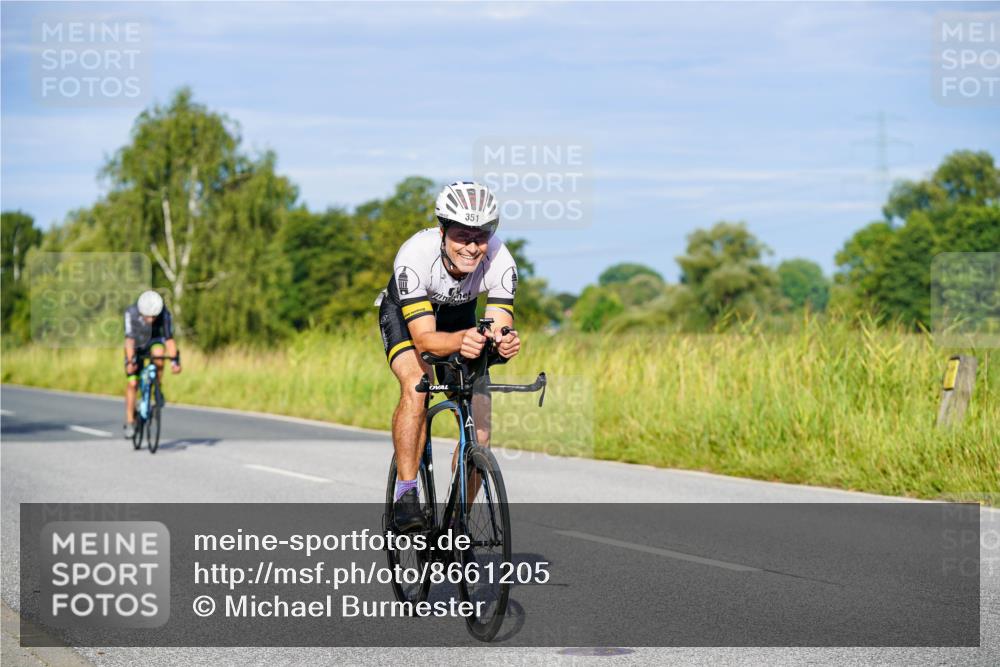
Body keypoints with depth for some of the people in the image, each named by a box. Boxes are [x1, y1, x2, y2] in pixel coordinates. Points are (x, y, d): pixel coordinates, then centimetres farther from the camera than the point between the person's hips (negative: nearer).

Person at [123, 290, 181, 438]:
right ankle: (130, 422, 3)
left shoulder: (164, 314, -29)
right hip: (136, 346, 0)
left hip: (154, 341, 0)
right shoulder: (131, 313, -32)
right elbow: (129, 339, -35)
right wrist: (130, 361, -46)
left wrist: (175, 360, -39)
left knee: (158, 353, -36)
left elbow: (169, 339, -29)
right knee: (132, 383, -10)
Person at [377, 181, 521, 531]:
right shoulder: (415, 255, -39)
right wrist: (460, 340, -65)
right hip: (404, 313, -2)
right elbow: (424, 338, -44)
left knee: (479, 429, -10)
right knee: (416, 386, -33)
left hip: (459, 316, 3)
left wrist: (505, 343, -59)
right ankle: (405, 495, -22)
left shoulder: (500, 262, -32)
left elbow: (500, 328, -35)